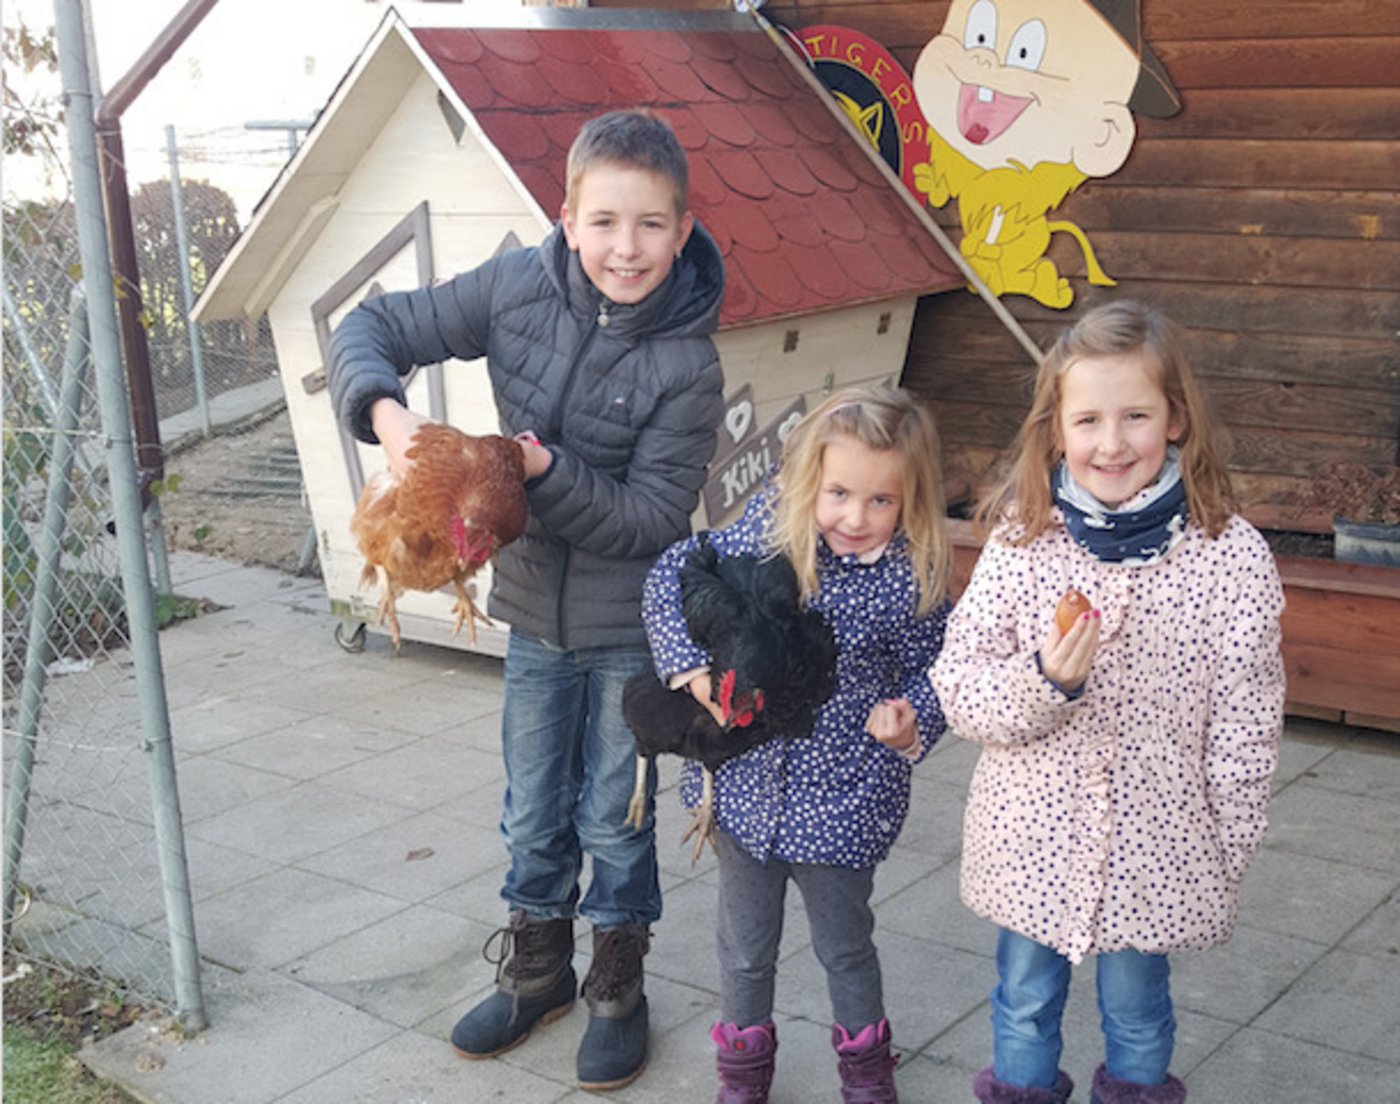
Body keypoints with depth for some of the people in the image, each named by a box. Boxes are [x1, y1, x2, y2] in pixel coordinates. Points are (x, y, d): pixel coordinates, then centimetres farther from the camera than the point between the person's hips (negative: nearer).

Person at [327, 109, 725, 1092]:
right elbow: (375, 328, -3)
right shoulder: (519, 288, -11)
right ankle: (536, 974, 41)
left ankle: (617, 991, 34)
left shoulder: (687, 365, -19)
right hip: (536, 605, 4)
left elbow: (651, 519, -20)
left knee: (616, 823, 11)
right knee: (534, 816, 19)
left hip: (633, 624, -3)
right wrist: (385, 409, -23)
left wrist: (547, 469, -32)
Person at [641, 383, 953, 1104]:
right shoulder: (767, 528, -14)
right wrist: (692, 667, -16)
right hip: (745, 781, 2)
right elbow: (671, 576, -5)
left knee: (844, 944, 21)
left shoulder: (912, 582, -17)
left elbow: (928, 671, -4)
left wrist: (911, 722, -24)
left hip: (842, 802, -2)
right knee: (744, 948, 20)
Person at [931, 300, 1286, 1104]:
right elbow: (959, 688, -7)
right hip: (1031, 843, 2)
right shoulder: (1021, 543, -10)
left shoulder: (1231, 556, -14)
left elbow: (1245, 727, -7)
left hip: (1154, 850, -1)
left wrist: (1228, 856, -2)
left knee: (1137, 1013, 19)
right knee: (1024, 1002, 21)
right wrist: (1044, 682, -25)